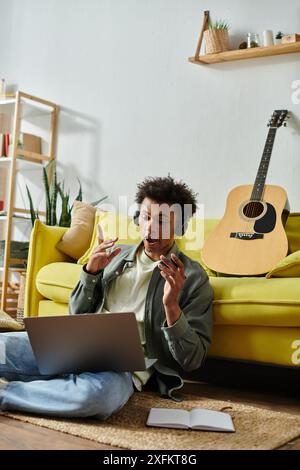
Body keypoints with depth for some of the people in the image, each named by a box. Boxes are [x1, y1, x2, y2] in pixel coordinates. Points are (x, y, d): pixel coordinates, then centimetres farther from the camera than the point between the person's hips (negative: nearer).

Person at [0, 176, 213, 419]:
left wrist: (171, 306, -19)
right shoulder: (116, 255, 14)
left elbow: (193, 359, -4)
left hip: (125, 366, -2)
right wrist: (91, 271, 0)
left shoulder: (194, 277, 0)